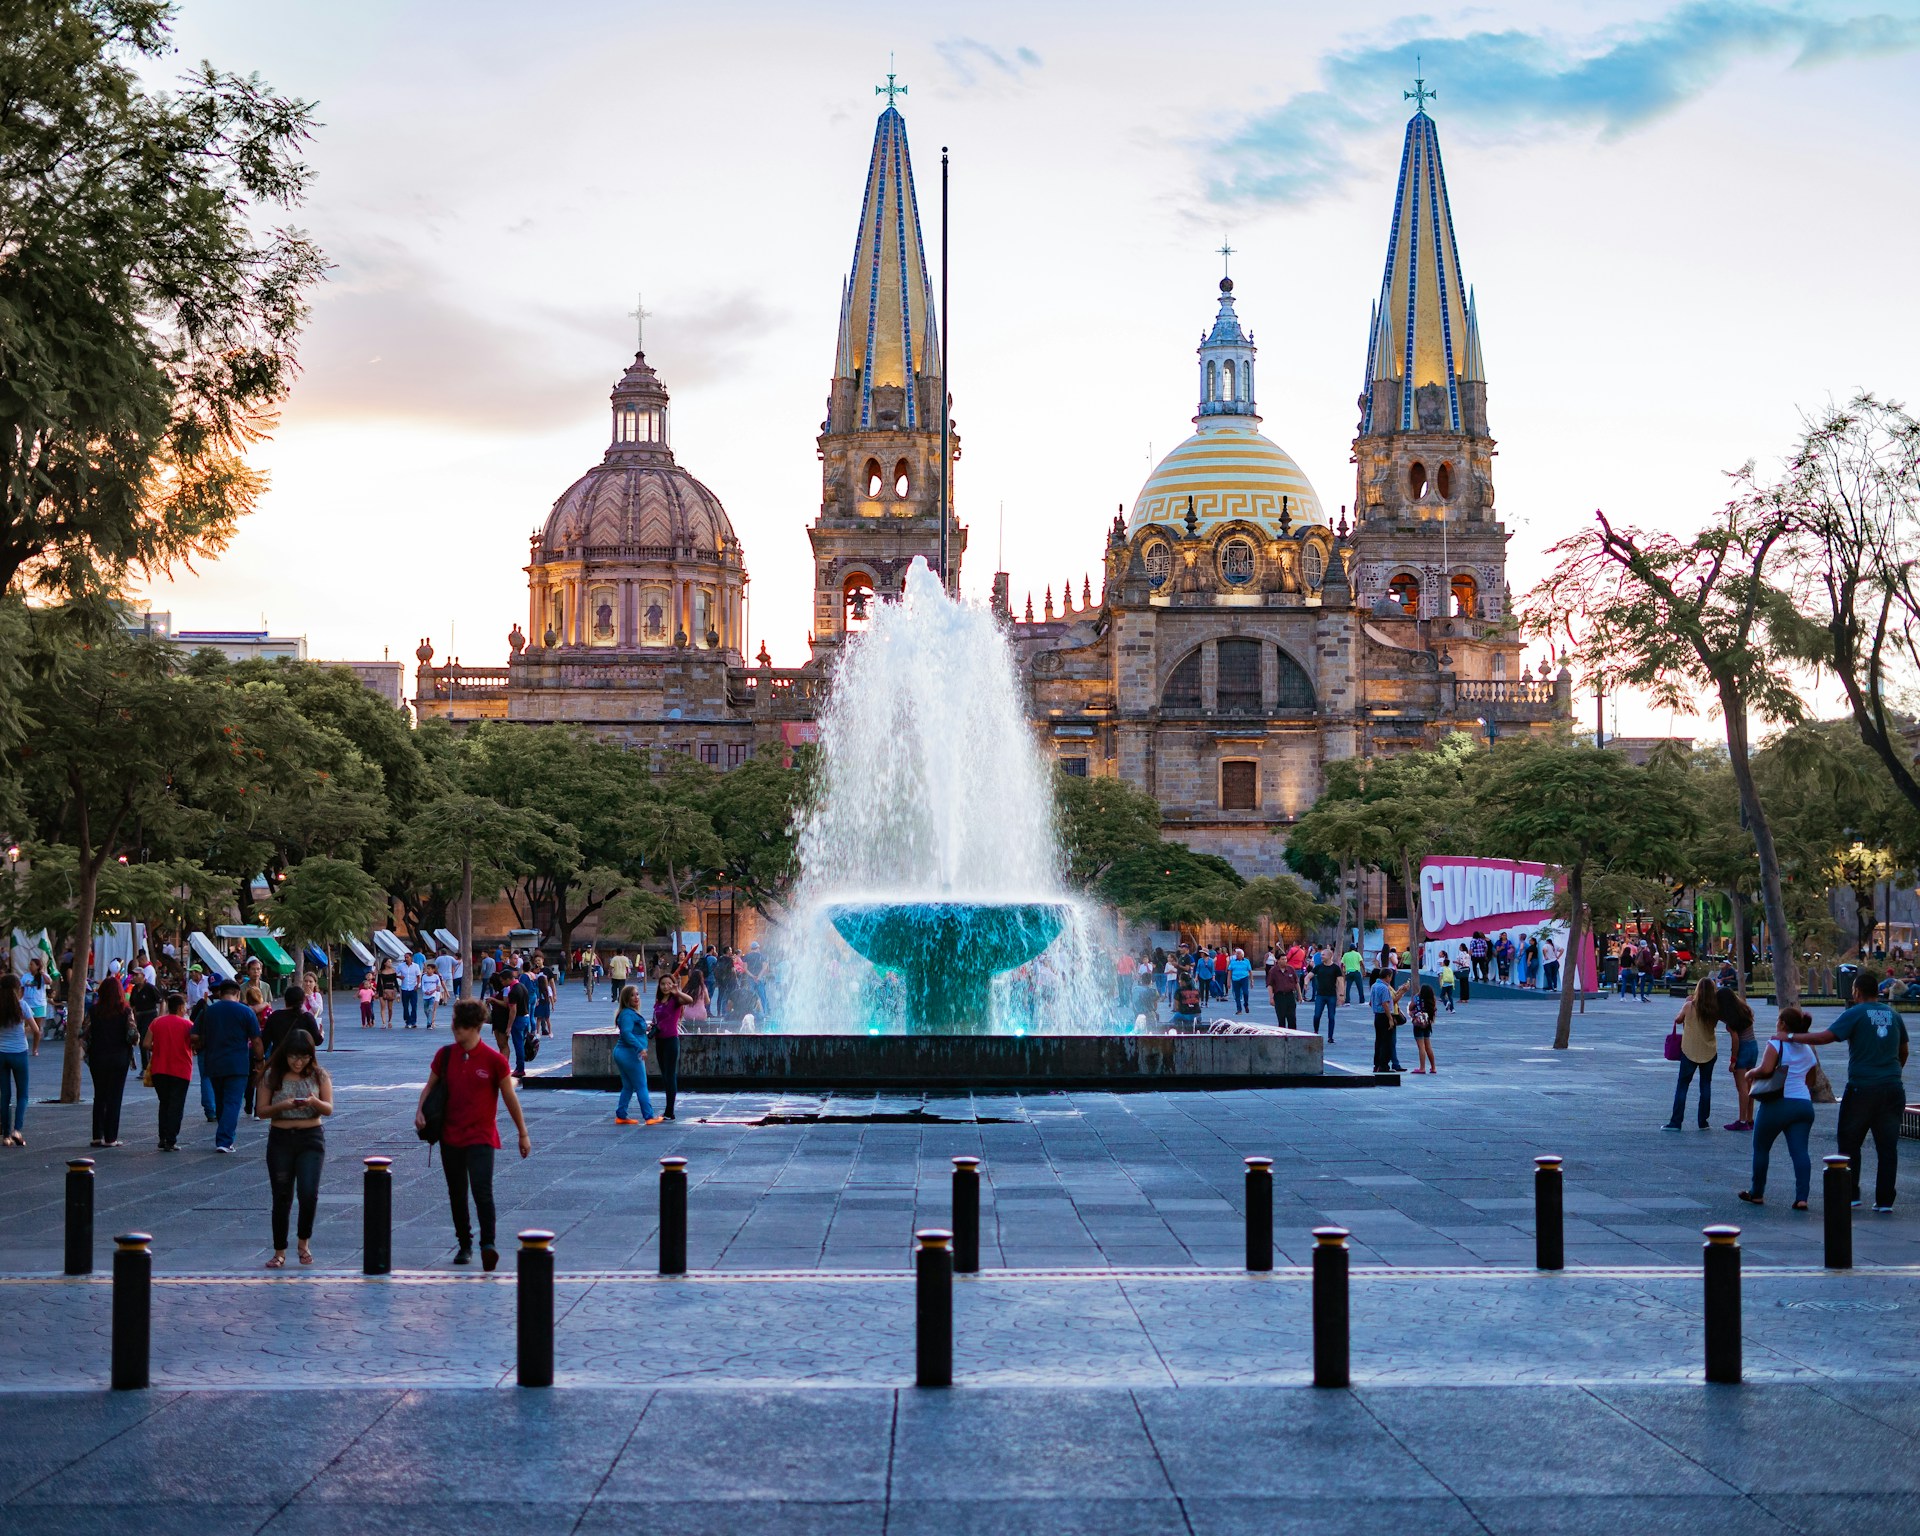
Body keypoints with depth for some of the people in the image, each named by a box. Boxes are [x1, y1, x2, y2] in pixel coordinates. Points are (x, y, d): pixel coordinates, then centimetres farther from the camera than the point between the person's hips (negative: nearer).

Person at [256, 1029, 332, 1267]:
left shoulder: (319, 1075, 1)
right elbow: (261, 1111, -1)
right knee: (282, 1197, 4)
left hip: (311, 1139, 0)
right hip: (280, 1139, 0)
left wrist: (314, 1102, -22)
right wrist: (282, 1106, -19)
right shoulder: (272, 1076, -1)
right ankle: (280, 1251, 15)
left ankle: (304, 1241, 10)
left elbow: (329, 1109, -1)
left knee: (308, 1193, -14)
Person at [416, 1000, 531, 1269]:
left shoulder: (494, 1060, -8)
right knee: (457, 1193, 11)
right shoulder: (445, 1055, 2)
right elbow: (430, 1086, 14)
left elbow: (510, 1098, 1)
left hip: (481, 1137, -4)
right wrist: (420, 1111, -5)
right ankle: (464, 1245, 25)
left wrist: (523, 1134, 5)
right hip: (450, 1135, 4)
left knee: (482, 1190, -19)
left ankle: (487, 1244, -21)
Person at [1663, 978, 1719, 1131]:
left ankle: (1675, 1122, 2)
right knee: (1706, 1085, 13)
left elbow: (1677, 1020, 2)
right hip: (1709, 1052, 2)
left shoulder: (1689, 1006, -12)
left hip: (1689, 1051, -2)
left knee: (1682, 1085, 5)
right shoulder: (1715, 1010, -9)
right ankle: (1703, 1121, 14)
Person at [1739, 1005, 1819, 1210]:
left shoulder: (1776, 1044, -6)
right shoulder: (1807, 1048, 16)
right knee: (1800, 1150, -3)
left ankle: (1757, 1193, 20)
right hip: (1804, 1103, 5)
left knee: (1761, 1148, 12)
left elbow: (1766, 1069, -20)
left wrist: (1751, 1074, -2)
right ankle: (1801, 1197, -16)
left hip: (1778, 1103, -5)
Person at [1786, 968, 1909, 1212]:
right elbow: (1903, 1051, 20)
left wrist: (1791, 1037, -6)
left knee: (1850, 1143, 9)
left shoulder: (1855, 1014, -8)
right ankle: (1885, 1200, 5)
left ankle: (1850, 1194, 10)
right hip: (1892, 1087, 5)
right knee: (1887, 1146, 6)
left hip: (1862, 1089, -5)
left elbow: (1825, 1036, -15)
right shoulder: (1893, 1015, 10)